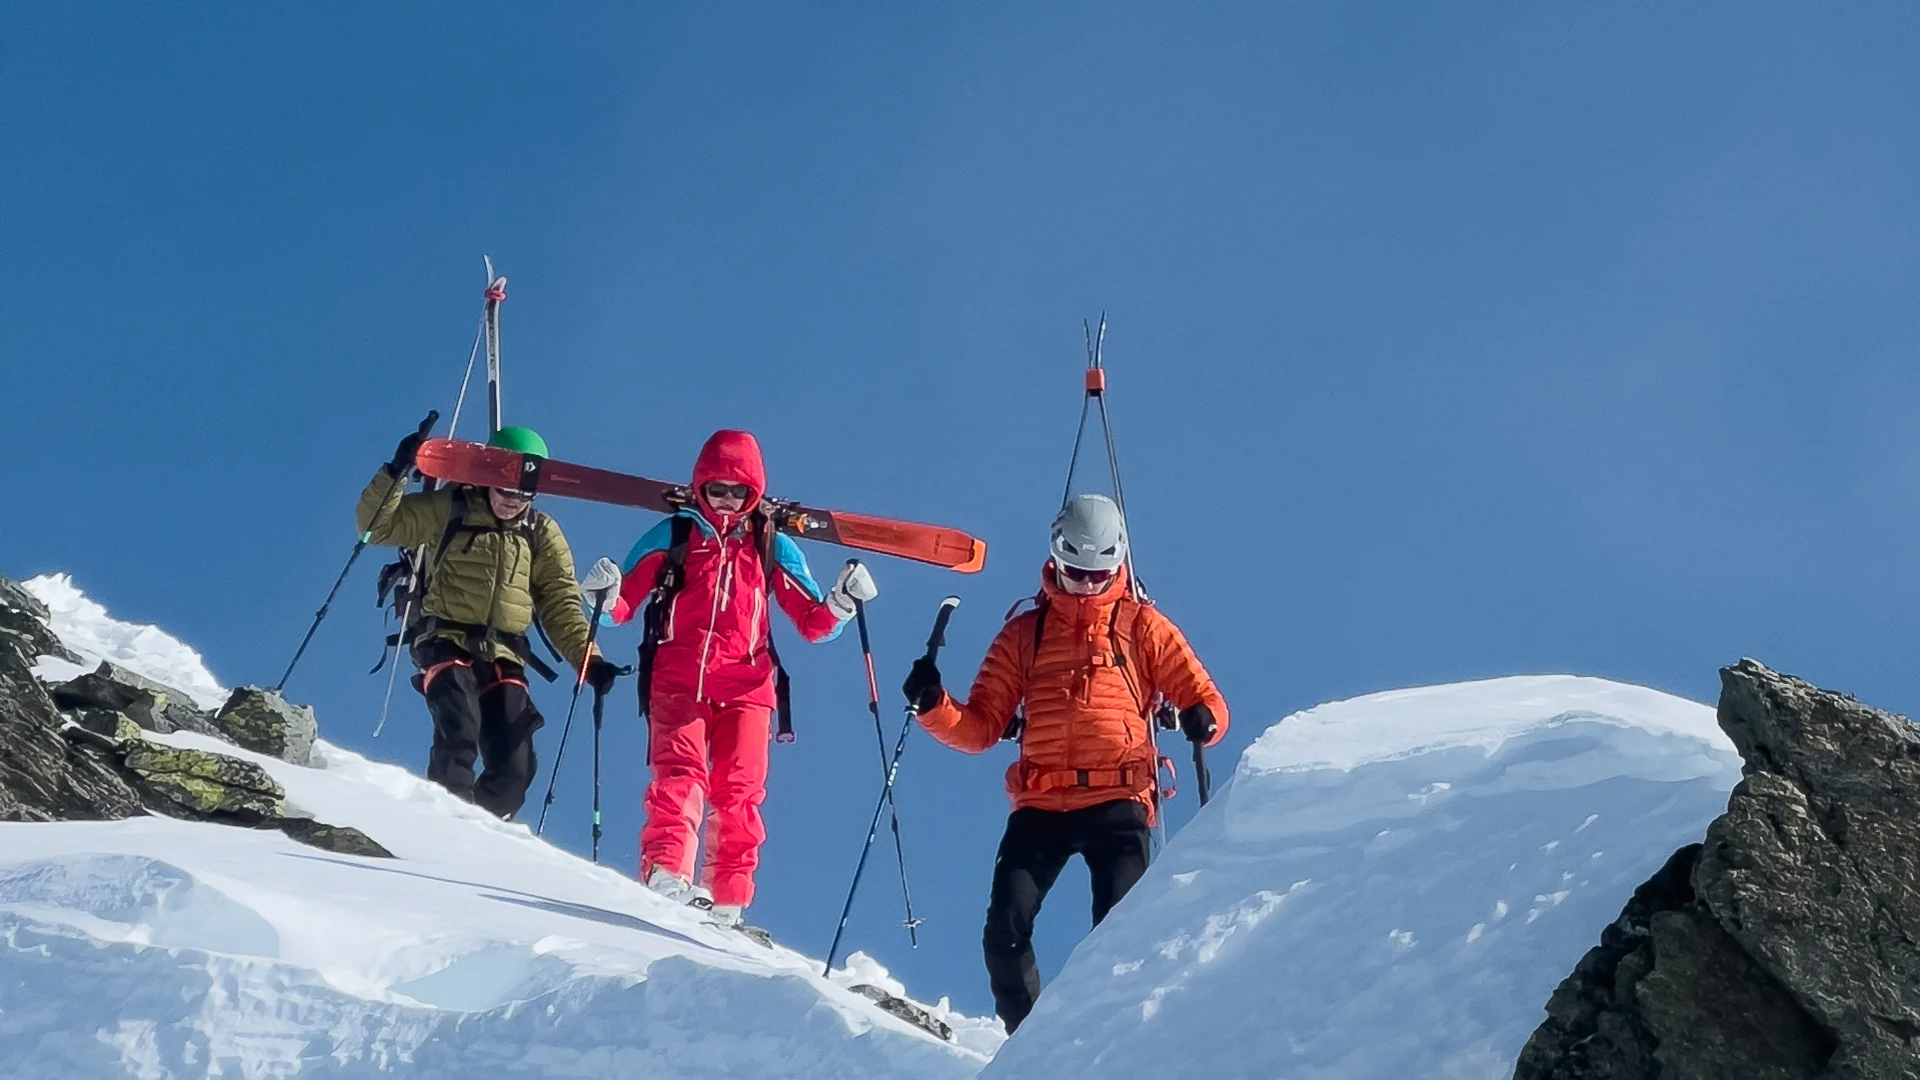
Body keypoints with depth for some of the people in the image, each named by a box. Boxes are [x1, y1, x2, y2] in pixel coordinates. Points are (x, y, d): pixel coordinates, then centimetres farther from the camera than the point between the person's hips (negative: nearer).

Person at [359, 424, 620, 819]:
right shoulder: (449, 510, 5)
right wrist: (395, 475, -13)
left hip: (503, 655, 3)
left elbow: (561, 604, 11)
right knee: (459, 730, -29)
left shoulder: (542, 534, 12)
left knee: (515, 767, -7)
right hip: (446, 642, -3)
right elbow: (378, 525, 4)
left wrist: (588, 659, -2)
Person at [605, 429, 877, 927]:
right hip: (677, 683, -1)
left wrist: (840, 604, -6)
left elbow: (812, 622, 14)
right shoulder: (672, 536, 12)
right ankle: (665, 876, -29)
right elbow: (622, 607, 11)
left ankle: (726, 903, -7)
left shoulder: (773, 546, 15)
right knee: (679, 778, -18)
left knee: (738, 793, -8)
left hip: (745, 688, 1)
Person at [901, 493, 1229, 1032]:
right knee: (1004, 932, -11)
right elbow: (981, 727, 13)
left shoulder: (1143, 626, 13)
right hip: (1040, 805, 2)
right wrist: (934, 706, -7)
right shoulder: (1024, 633, 17)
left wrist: (1202, 719, -16)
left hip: (1118, 802, -2)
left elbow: (1204, 699, 9)